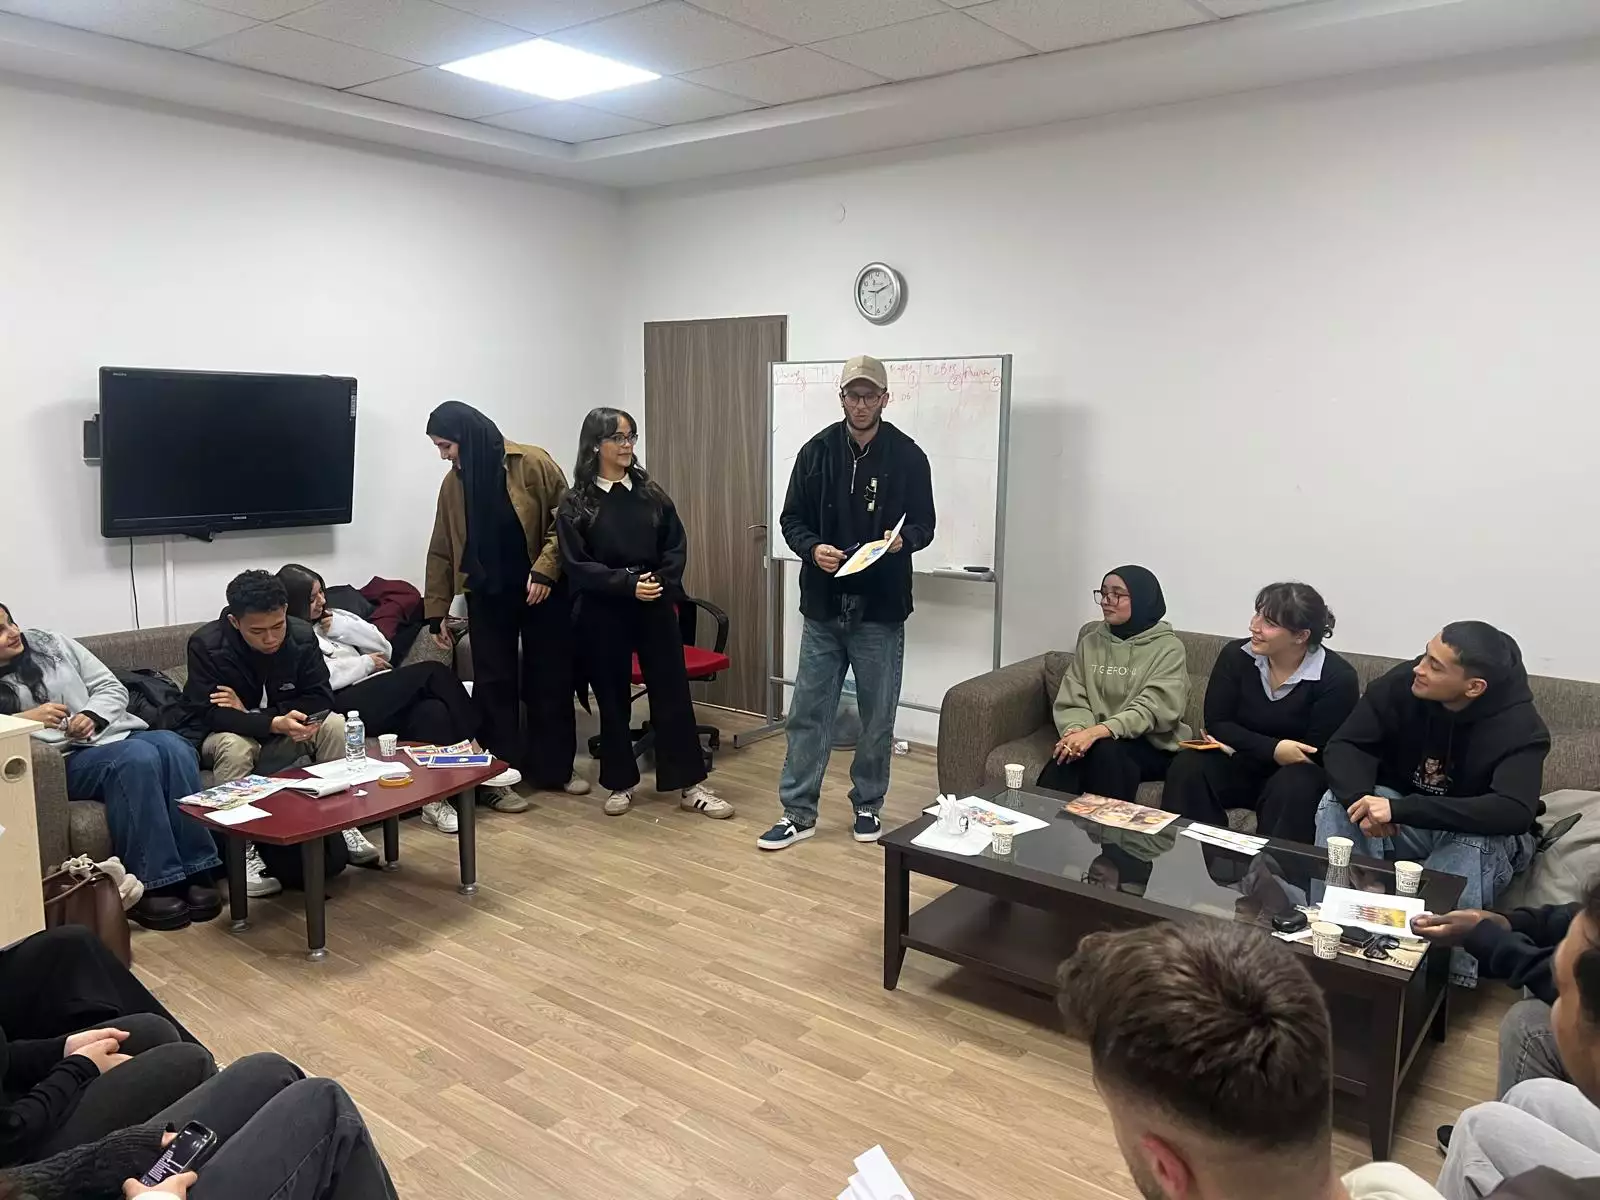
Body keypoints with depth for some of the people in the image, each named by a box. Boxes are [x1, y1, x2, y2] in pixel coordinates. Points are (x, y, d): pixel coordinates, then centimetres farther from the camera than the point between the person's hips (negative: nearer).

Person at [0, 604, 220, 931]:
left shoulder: (53, 644, 15)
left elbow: (112, 687, 13)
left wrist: (92, 715, -7)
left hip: (110, 734, 4)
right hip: (62, 761, -4)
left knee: (173, 747, -29)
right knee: (137, 756, -35)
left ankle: (194, 871, -29)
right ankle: (146, 886, -33)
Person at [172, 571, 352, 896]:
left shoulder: (302, 635, -16)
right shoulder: (207, 644, -25)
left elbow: (320, 699, -16)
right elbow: (209, 713, -30)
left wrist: (250, 711, -28)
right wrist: (274, 723, -47)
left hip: (280, 727, 3)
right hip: (218, 734, -3)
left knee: (333, 724, -22)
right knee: (236, 746, -37)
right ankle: (243, 850, -27)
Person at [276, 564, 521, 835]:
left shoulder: (331, 618, 24)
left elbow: (383, 647, 17)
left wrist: (342, 627, 4)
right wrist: (366, 663, -4)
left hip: (377, 696, 7)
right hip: (343, 705, -7)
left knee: (432, 709, -26)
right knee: (433, 673, -19)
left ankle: (435, 798, -25)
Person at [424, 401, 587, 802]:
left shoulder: (532, 463, -10)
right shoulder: (453, 483, 4)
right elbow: (442, 551, 7)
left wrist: (544, 569, -20)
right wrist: (436, 610, 4)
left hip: (543, 591, -3)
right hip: (487, 596, 3)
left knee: (550, 680, 6)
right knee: (495, 685, 3)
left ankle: (554, 768, 20)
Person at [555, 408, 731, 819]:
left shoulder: (650, 492, 7)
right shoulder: (576, 503, -2)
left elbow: (676, 546, 4)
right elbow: (577, 565, -9)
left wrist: (661, 582, -14)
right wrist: (627, 584, -20)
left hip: (656, 608, 2)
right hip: (603, 613, -2)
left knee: (672, 693, 3)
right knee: (613, 699, 9)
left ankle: (690, 785, 10)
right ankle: (620, 784, 23)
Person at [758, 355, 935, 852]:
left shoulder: (908, 456, -1)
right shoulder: (817, 451, 2)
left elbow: (924, 523, 3)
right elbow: (792, 519, 6)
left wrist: (903, 539, -19)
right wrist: (812, 548, -15)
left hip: (881, 611, -1)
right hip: (823, 608, 1)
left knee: (877, 717, 10)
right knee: (808, 712, 6)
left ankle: (868, 806, 27)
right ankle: (798, 812, 17)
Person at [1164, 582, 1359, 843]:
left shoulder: (1338, 678, -16)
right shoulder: (1236, 655, -5)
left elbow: (1318, 755, -17)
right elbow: (1216, 724, -8)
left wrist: (1240, 746, -18)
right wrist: (1272, 749, -25)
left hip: (1300, 775, -3)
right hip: (1240, 766, 3)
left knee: (1292, 786, -37)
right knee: (1188, 766, -25)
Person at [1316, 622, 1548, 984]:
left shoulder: (1519, 727, -27)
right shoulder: (1401, 683, -19)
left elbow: (1515, 812, -41)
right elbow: (1344, 747, -17)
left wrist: (1400, 809, -47)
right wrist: (1363, 800, -40)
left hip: (1478, 835, -3)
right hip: (1401, 821, 3)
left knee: (1474, 843, -37)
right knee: (1337, 802, -23)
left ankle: (1448, 972, -25)